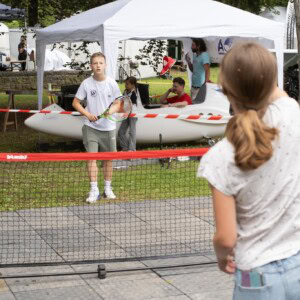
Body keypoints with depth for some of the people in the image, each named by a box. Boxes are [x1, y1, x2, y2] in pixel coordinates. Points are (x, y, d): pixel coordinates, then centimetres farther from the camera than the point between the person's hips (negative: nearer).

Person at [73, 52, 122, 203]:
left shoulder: (112, 83, -1)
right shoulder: (86, 83, -4)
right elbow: (76, 102, 3)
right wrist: (88, 114, -12)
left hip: (108, 127, 2)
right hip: (91, 126, -1)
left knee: (108, 158, 8)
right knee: (91, 157, -9)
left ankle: (108, 188, 21)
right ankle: (94, 190, -4)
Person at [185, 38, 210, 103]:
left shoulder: (204, 55, -15)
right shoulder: (195, 55, 13)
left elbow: (207, 70, -24)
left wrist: (206, 81, -32)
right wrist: (188, 61, 5)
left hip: (200, 86, -9)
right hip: (194, 86, 9)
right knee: (193, 103, 15)